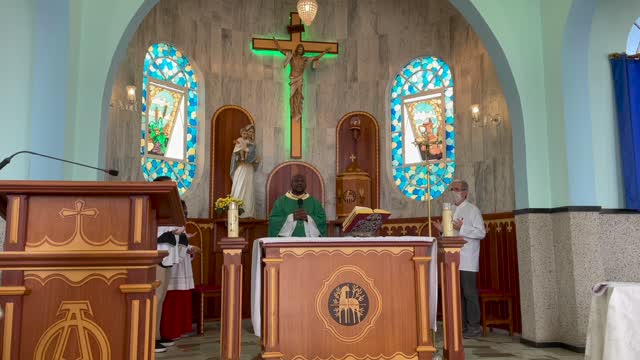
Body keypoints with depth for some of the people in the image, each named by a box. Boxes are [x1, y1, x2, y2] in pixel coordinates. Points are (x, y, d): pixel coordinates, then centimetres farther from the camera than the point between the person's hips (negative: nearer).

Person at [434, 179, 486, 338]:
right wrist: (443, 229, 7)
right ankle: (462, 325, 17)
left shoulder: (472, 210, -4)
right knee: (457, 292, 9)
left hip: (467, 260, -7)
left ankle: (474, 327, 5)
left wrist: (461, 228, -20)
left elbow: (481, 233, -13)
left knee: (469, 292, -4)